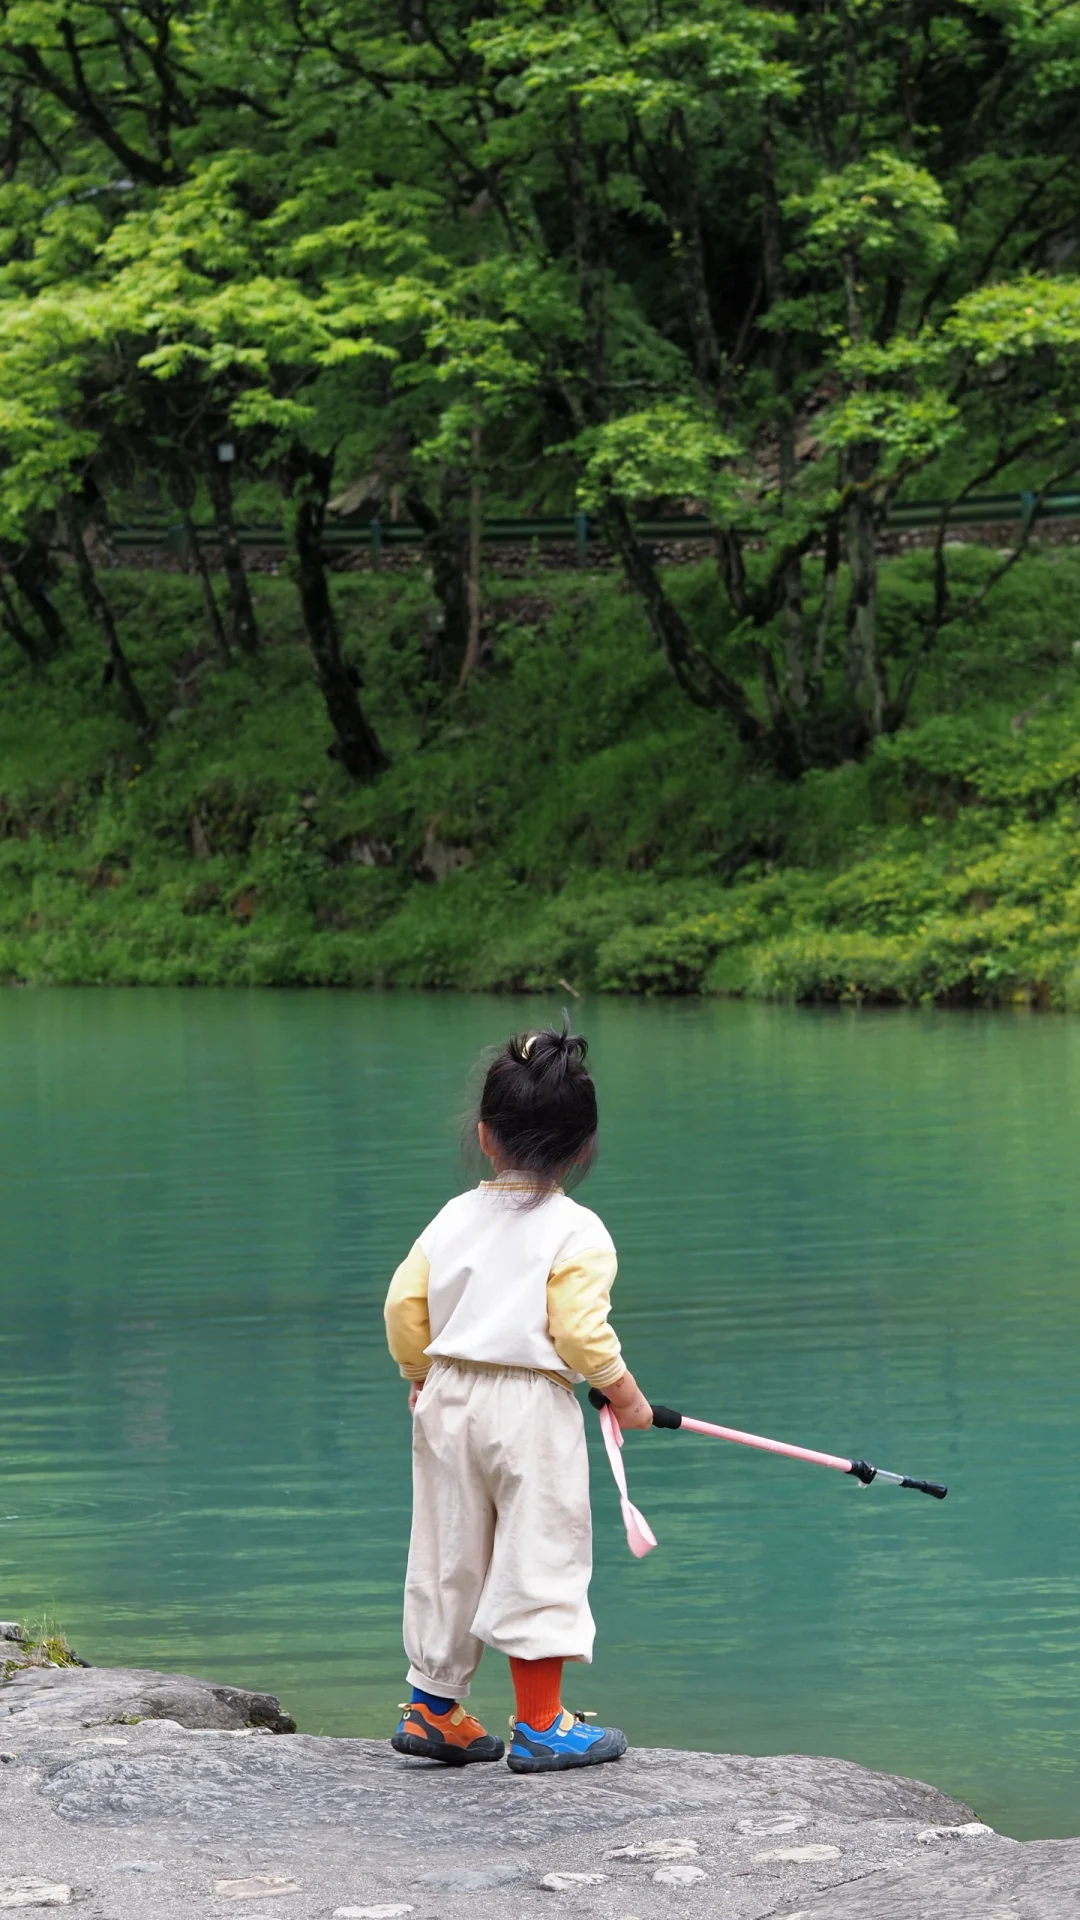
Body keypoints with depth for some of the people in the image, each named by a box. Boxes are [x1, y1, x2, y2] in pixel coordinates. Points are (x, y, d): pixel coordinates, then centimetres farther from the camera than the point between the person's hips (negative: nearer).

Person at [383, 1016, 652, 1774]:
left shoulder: (453, 1219, 4)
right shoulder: (577, 1233, -11)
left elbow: (404, 1305, 5)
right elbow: (579, 1331, -17)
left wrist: (421, 1376, 21)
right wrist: (625, 1393, -2)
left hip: (450, 1398, 5)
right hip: (532, 1407, -5)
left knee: (450, 1558, 15)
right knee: (540, 1560, 1)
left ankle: (432, 1710, 22)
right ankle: (540, 1725, 3)